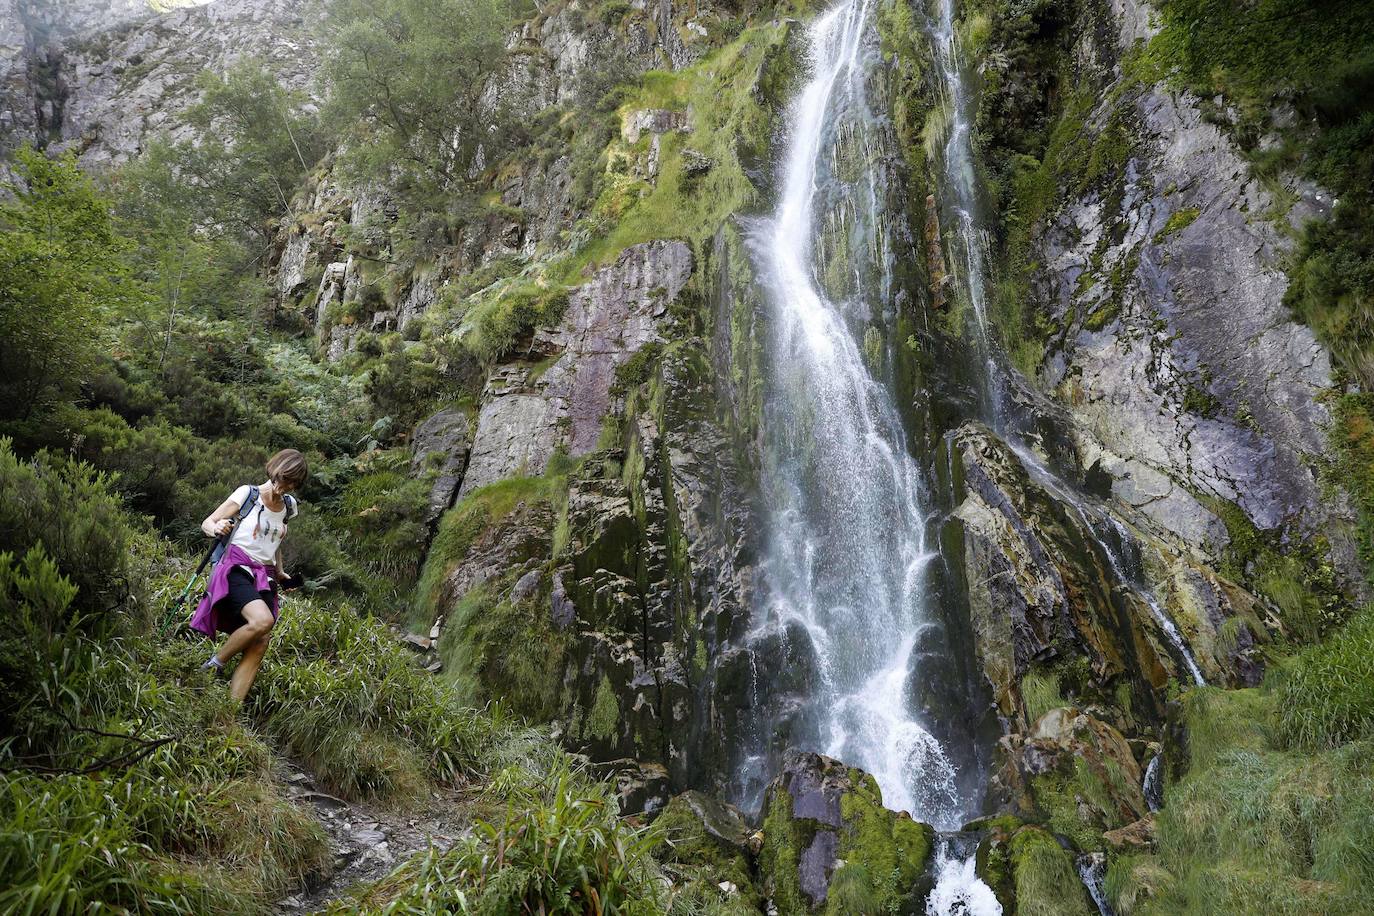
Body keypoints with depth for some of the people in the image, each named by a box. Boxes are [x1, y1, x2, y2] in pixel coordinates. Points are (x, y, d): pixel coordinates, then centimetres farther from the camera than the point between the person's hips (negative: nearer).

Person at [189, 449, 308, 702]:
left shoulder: (288, 506, 13)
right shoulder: (248, 493, -3)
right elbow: (207, 523, -2)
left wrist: (280, 573, 23)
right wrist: (217, 529, -24)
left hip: (265, 578, 6)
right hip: (236, 569, -6)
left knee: (260, 647, -8)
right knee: (262, 620, -31)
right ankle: (214, 665, -8)